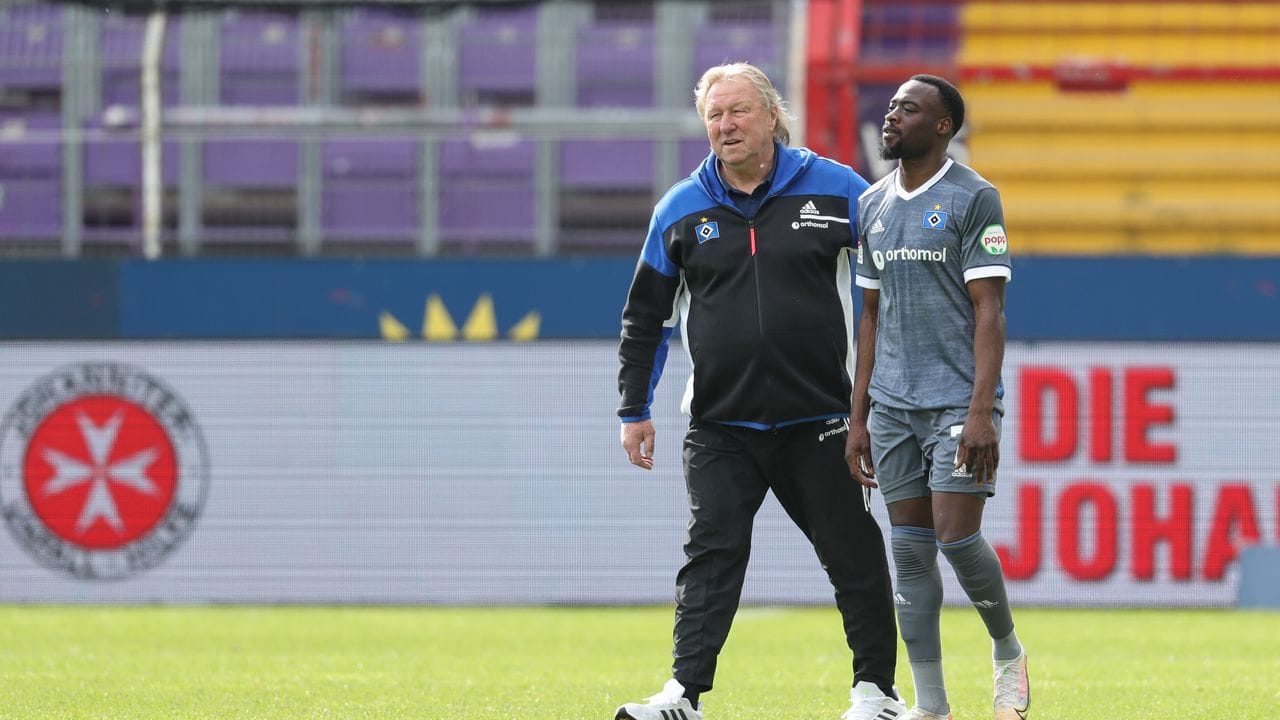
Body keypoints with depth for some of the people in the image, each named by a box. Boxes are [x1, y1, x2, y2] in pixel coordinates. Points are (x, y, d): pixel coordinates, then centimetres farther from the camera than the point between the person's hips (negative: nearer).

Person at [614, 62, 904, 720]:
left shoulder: (836, 190, 0)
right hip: (720, 427, 1)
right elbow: (645, 317, 14)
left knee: (854, 554, 4)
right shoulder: (681, 210, 6)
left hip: (819, 419, -1)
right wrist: (635, 410, 11)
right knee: (711, 552, -8)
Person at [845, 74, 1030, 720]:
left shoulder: (973, 198, -5)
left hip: (957, 401, -6)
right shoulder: (873, 205, 13)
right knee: (910, 551, 3)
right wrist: (858, 417, 14)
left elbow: (988, 310, -10)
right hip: (893, 405, 6)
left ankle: (1008, 654, 15)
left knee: (957, 538, -11)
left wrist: (981, 412, -18)